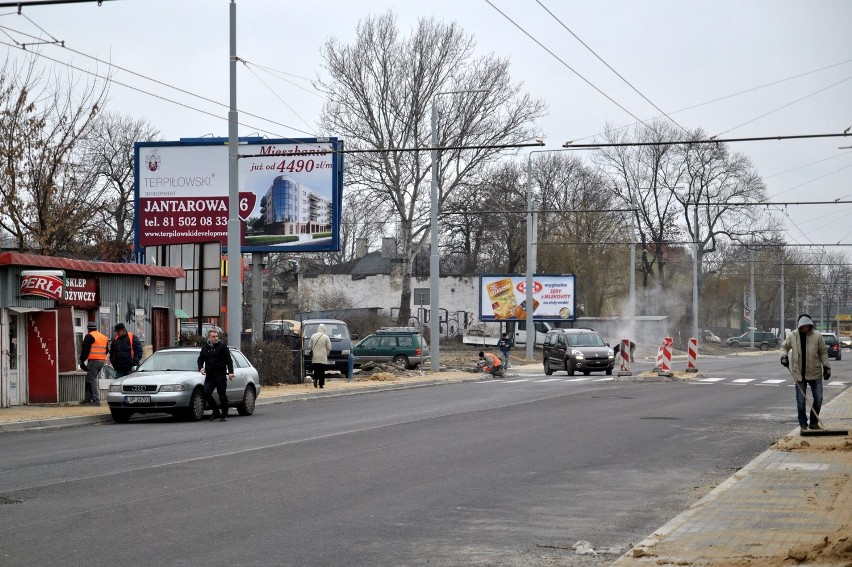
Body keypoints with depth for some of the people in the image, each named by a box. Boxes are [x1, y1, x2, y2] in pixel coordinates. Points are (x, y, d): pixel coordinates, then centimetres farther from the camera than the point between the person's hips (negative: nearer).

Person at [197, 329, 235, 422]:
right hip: (209, 376, 4)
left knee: (222, 395, 0)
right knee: (206, 393, -8)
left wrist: (230, 372, -13)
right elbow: (200, 359, 20)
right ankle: (216, 412, 8)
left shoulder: (222, 346, -1)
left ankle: (224, 415, 10)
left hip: (220, 375, -4)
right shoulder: (204, 347, 11)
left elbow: (229, 360, -4)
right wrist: (201, 368, 0)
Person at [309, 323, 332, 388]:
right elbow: (329, 348, -4)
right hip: (323, 358, -2)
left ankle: (315, 379, -13)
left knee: (316, 370, 11)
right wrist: (327, 354, 12)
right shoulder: (326, 337, -7)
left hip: (314, 358, 2)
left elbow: (310, 346, 7)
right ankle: (321, 384, 2)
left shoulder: (313, 336, 2)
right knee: (322, 371, 3)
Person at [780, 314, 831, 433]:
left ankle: (814, 423, 19)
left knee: (818, 399, 3)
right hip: (799, 374, 0)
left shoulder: (817, 337, -5)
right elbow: (784, 347, 12)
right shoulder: (792, 336, -4)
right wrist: (784, 356, -7)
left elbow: (823, 353, 3)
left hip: (815, 373, 0)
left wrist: (826, 367, -1)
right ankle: (803, 424, 14)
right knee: (800, 401, 3)